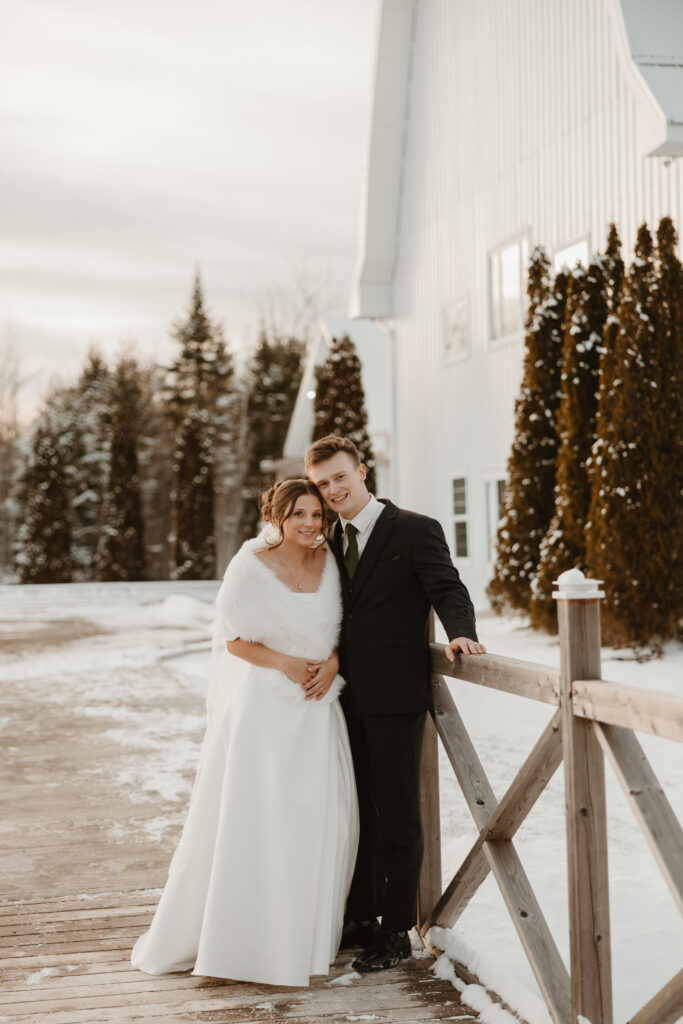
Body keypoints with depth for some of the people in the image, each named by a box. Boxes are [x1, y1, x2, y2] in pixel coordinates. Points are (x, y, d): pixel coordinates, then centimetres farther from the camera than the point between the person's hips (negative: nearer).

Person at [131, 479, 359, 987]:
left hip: (317, 707, 5)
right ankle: (242, 933, 10)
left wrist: (333, 661, -5)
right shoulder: (252, 565, -9)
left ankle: (306, 932, 21)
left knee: (321, 818, 5)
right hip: (262, 706, -5)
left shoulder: (329, 561, 4)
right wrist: (284, 663, -16)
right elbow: (234, 639, -5)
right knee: (249, 817, -3)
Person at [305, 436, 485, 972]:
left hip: (396, 696, -6)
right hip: (348, 699, 6)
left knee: (397, 816, 1)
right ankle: (361, 918, 27)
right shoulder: (333, 543, 15)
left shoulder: (416, 530, -4)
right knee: (354, 811, 14)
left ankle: (397, 930, 12)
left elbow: (448, 590, -13)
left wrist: (461, 633, -33)